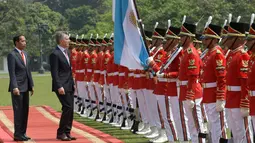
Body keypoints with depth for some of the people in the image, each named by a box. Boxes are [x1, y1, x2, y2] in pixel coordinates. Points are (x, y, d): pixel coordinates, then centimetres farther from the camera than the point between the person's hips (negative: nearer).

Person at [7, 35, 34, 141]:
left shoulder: (25, 54, 15)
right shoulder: (12, 55, -9)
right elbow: (12, 73, -14)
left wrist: (31, 85, 14)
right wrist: (14, 87, -21)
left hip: (25, 87, 8)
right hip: (17, 88, -8)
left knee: (25, 111, 9)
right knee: (18, 111, -5)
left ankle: (23, 133, 16)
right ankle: (17, 134, 0)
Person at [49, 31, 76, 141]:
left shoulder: (67, 52, 14)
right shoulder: (55, 54, -14)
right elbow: (54, 73, -17)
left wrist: (73, 83, 17)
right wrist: (59, 87, -22)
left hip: (69, 86, 9)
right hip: (62, 86, -9)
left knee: (70, 109, 9)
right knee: (67, 107, -12)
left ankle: (67, 132, 15)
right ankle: (60, 133, -4)